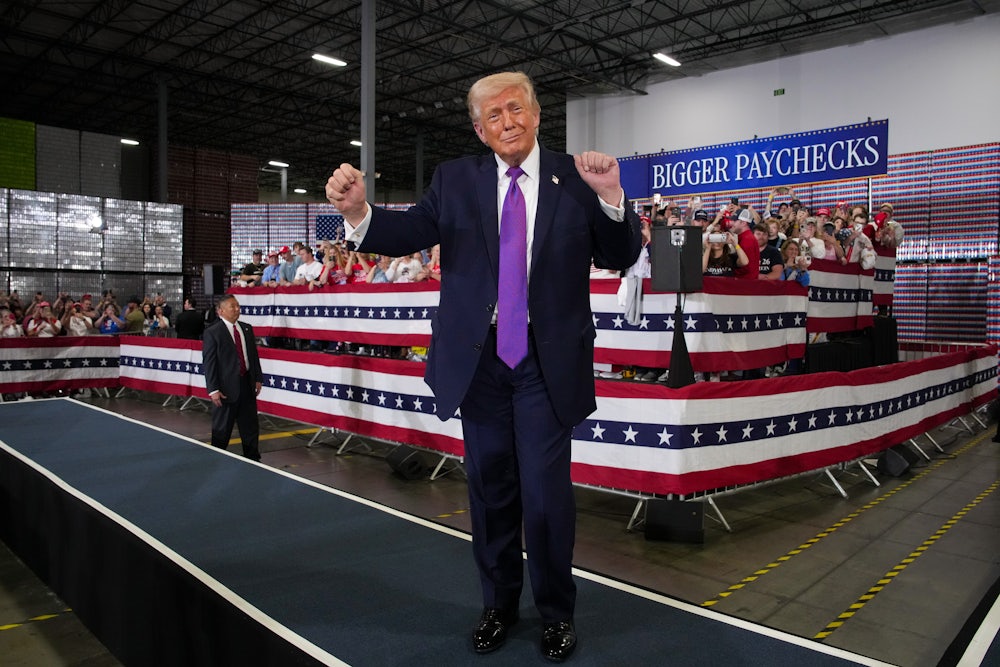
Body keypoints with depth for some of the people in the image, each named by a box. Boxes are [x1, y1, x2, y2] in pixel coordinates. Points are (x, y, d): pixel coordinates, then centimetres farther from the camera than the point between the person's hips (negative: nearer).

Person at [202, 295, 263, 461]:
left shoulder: (247, 328, 9)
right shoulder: (212, 333, -9)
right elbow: (208, 363, -12)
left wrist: (258, 378, 9)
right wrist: (213, 390, -16)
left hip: (247, 383, 6)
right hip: (227, 387, -6)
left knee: (251, 426, 14)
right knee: (221, 429, 7)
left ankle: (253, 460, 26)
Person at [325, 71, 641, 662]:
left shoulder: (576, 177, 0)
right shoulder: (456, 179, 5)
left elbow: (622, 258, -2)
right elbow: (409, 233, -7)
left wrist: (611, 197, -20)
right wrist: (358, 211, -27)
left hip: (547, 361, -2)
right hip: (479, 358, 2)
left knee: (546, 493, -2)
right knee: (491, 490, 14)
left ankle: (557, 612, 23)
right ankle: (499, 604, 35)